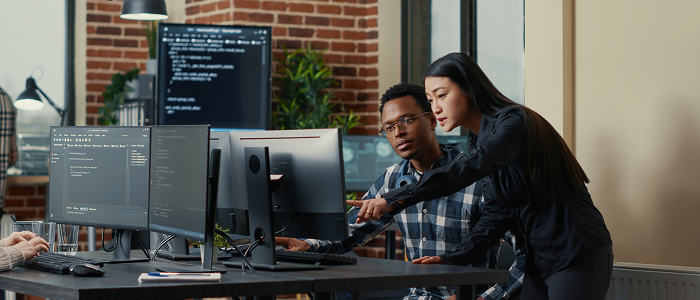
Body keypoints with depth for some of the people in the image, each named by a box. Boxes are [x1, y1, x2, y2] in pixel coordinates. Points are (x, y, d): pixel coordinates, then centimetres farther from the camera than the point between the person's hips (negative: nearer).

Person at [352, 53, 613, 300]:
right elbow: (495, 213, 7)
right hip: (540, 260, 8)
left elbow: (471, 169, -35)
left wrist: (395, 200, -41)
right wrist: (454, 259, -7)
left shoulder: (514, 122, -18)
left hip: (579, 256, -8)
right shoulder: (478, 139, 10)